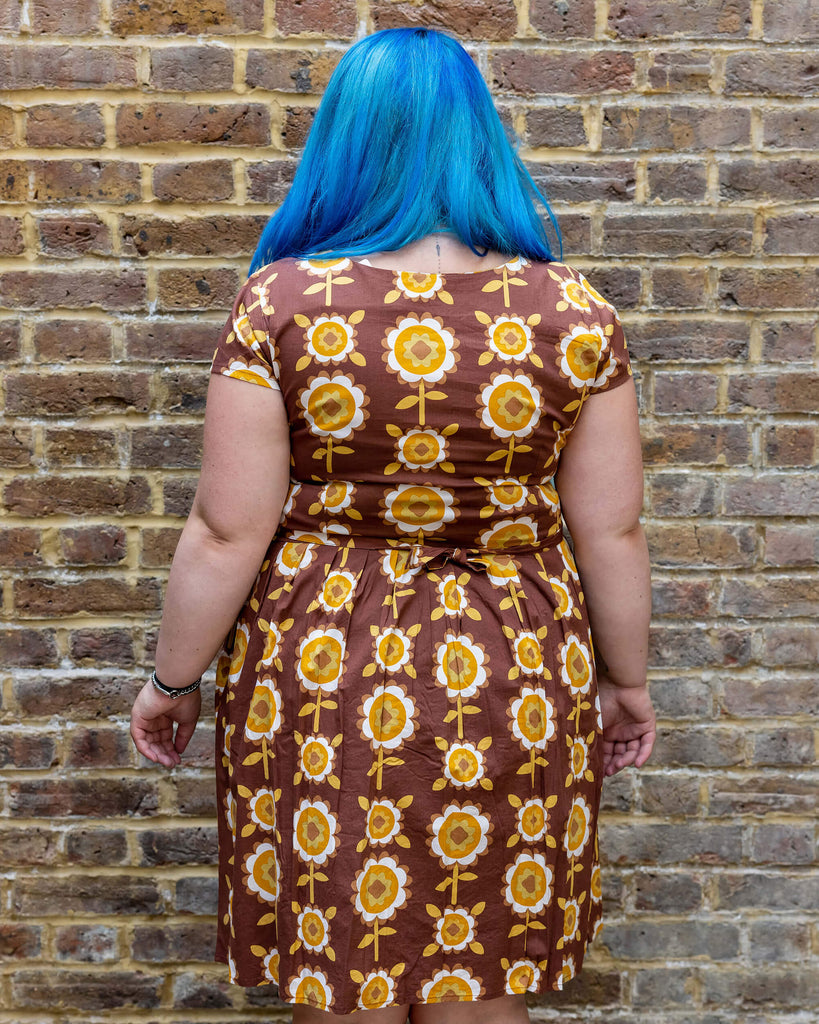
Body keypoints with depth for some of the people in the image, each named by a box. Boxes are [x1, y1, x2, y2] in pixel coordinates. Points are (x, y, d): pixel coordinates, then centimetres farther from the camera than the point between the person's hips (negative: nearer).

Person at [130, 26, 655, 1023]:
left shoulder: (279, 305, -11)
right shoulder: (572, 313, -5)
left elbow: (229, 535, -9)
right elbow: (611, 530, -2)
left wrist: (171, 681, 6)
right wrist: (627, 683, 13)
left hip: (320, 693, -1)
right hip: (511, 701, 2)